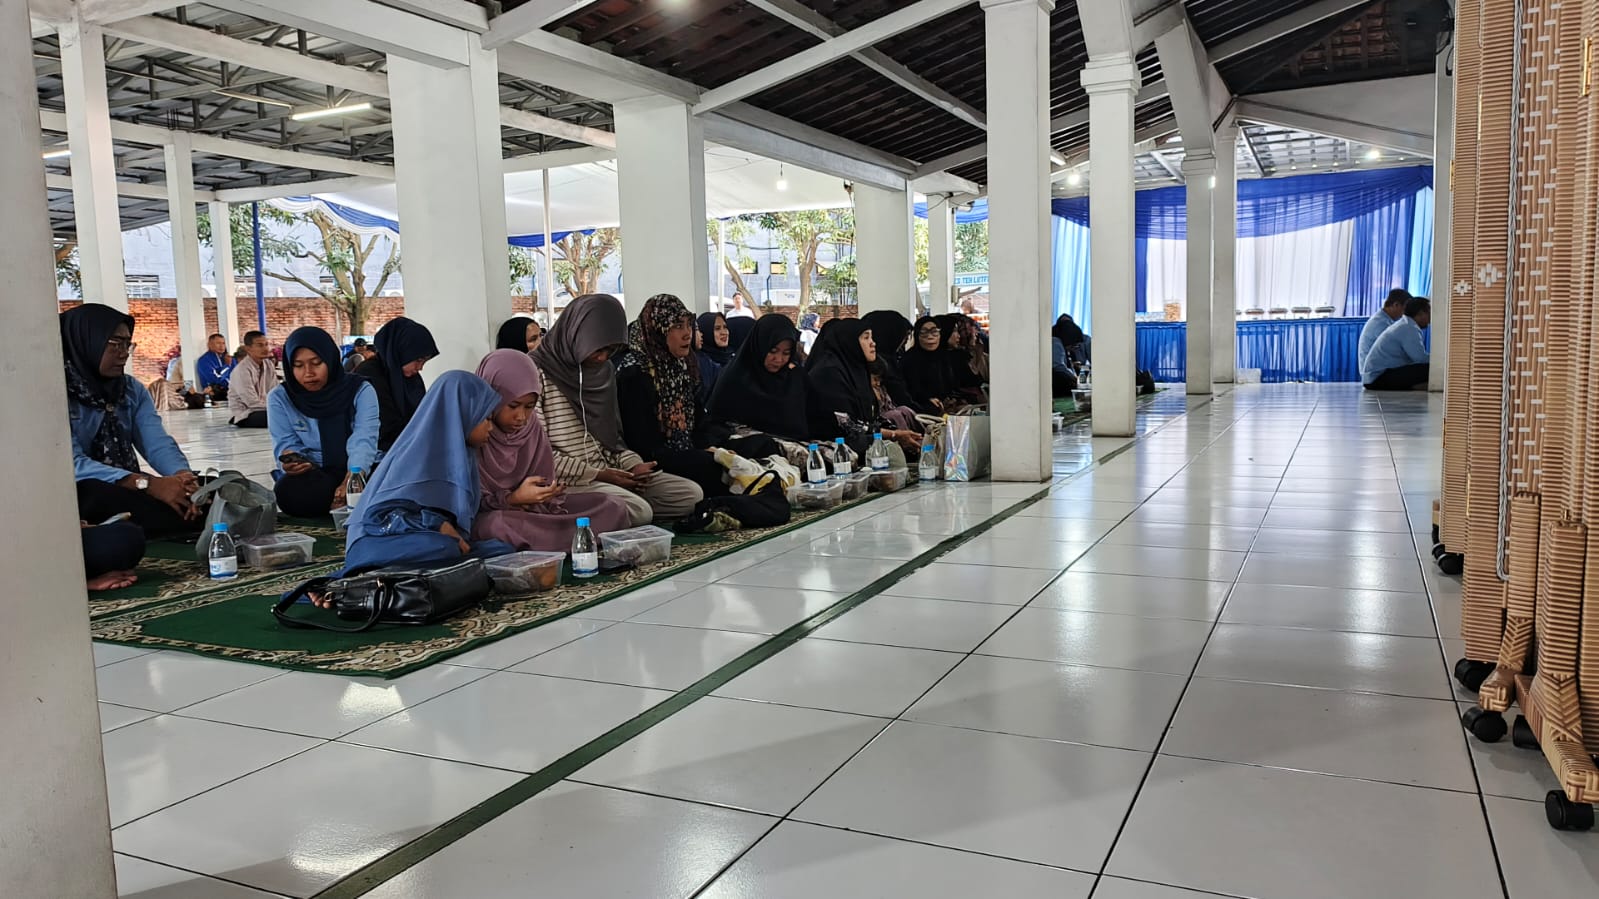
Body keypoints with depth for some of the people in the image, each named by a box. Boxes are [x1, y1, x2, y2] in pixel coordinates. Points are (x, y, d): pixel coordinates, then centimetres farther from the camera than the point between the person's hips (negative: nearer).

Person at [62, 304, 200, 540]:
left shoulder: (132, 390, 7)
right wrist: (149, 484, -35)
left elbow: (158, 444, -7)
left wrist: (183, 476, -30)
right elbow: (72, 464, -23)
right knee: (100, 494, -39)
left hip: (128, 488, 6)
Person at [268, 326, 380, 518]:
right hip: (311, 476, 2)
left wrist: (352, 479, -37)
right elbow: (286, 444, -5)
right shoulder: (280, 399, 1)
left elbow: (364, 441, -17)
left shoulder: (361, 391, -5)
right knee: (288, 491, -35)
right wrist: (290, 461, -32)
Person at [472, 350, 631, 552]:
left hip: (532, 512, 6)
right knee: (498, 526, -43)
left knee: (612, 508, -5)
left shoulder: (531, 427, 3)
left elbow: (544, 492, 6)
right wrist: (513, 498, -27)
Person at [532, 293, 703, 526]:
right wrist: (596, 474, -16)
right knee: (638, 511, -31)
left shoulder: (605, 370, 12)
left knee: (691, 494, -3)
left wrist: (632, 464, -3)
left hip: (609, 473, 8)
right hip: (569, 481, -8)